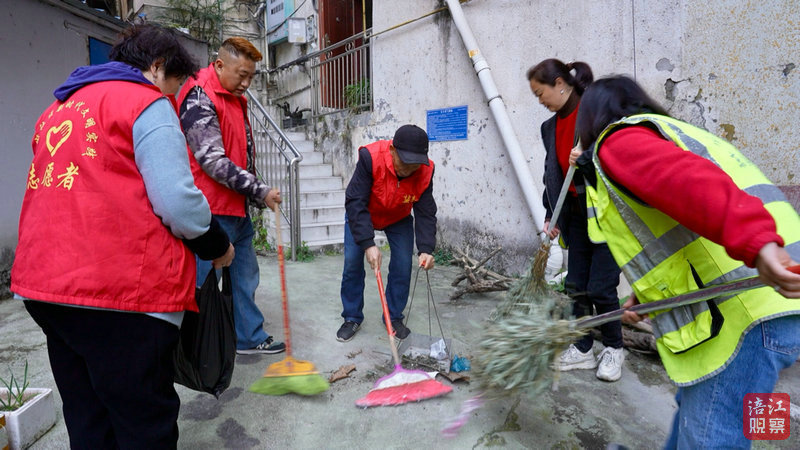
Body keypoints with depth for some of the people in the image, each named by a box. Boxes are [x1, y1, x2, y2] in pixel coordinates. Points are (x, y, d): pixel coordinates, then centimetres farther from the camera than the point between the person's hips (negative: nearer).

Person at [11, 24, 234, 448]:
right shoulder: (147, 103, -5)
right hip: (122, 293, -8)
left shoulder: (58, 107, 21)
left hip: (42, 285, 9)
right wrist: (218, 246, 2)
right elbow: (178, 203, -15)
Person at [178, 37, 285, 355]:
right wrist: (260, 191, -17)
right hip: (213, 212, -9)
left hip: (238, 208, 10)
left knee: (245, 275, 16)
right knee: (207, 281, 0)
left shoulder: (235, 99, 16)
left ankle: (249, 337, 30)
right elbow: (213, 161, -21)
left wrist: (253, 196, 17)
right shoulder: (199, 98, -14)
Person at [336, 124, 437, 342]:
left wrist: (426, 249, -38)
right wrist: (368, 244, -45)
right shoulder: (370, 157, -38)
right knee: (352, 263, -6)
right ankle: (352, 318, 12)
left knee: (403, 265, -4)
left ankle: (395, 317, 14)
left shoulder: (425, 171, -28)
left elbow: (426, 213, -24)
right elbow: (355, 202, -38)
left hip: (399, 219, 2)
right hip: (362, 215, -2)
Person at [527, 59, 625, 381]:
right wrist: (551, 216, 10)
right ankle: (582, 350, 24)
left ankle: (613, 349, 21)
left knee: (600, 288, -2)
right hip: (575, 214, 7)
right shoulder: (550, 127, 10)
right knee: (576, 285, 10)